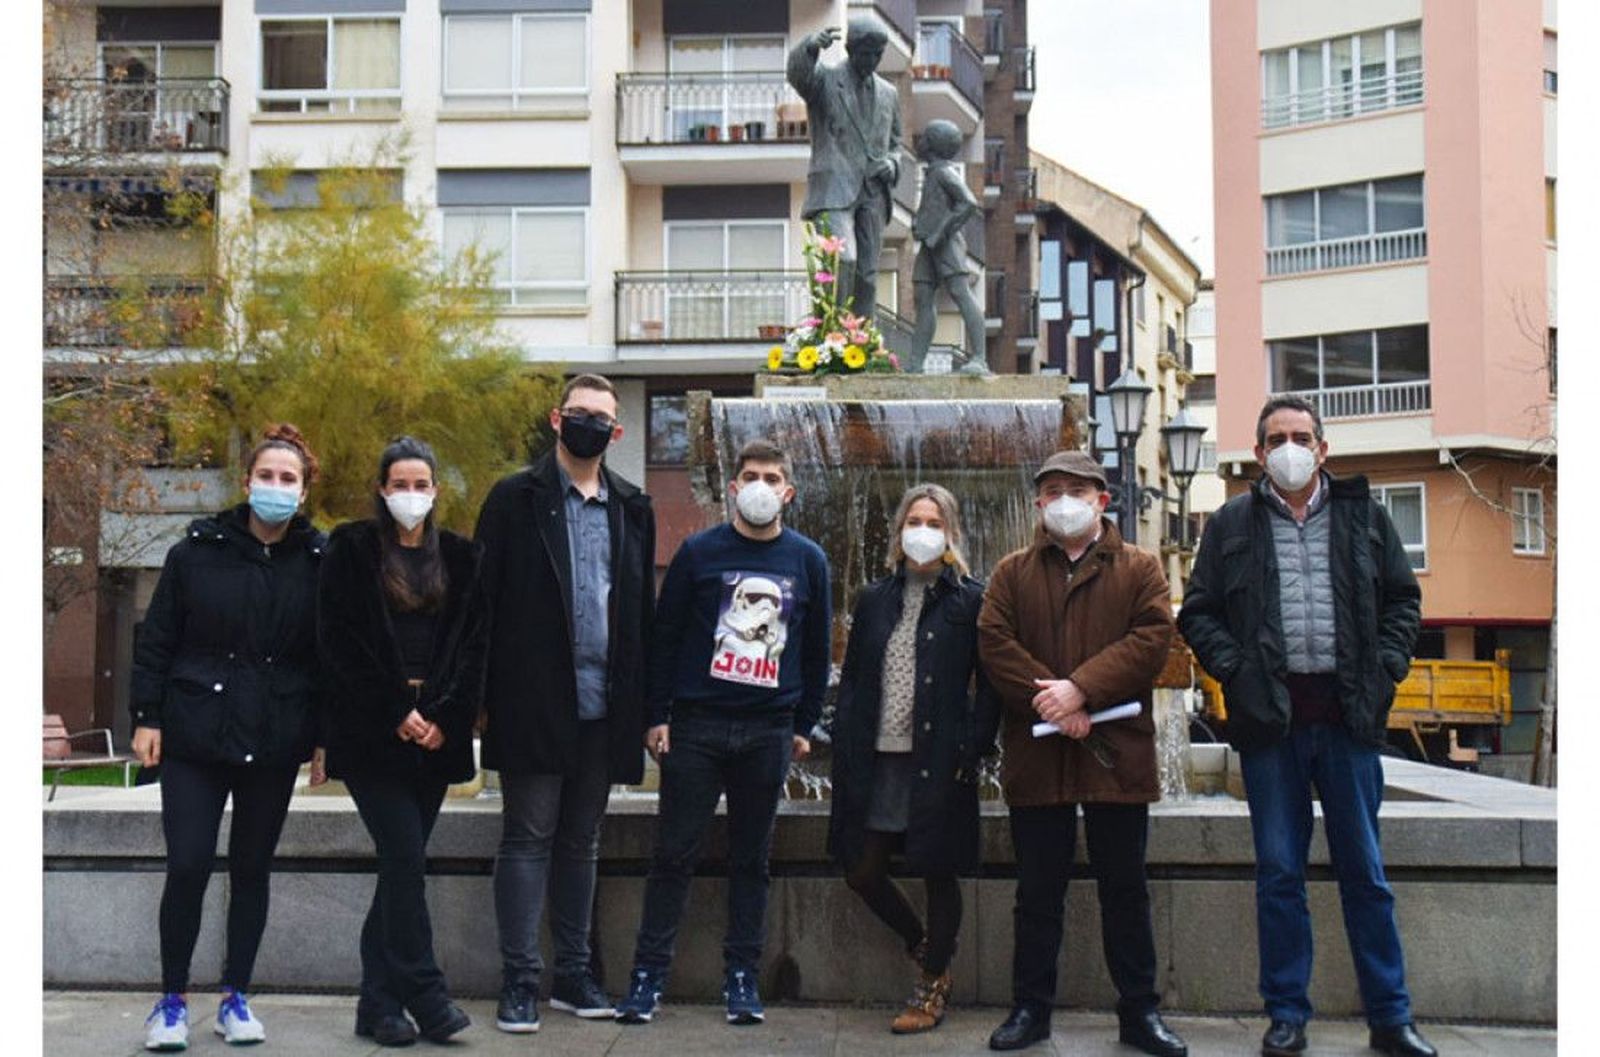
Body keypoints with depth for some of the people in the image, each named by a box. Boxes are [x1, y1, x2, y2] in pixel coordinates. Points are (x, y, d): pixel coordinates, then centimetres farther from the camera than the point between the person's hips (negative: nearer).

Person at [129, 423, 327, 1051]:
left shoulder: (318, 562, 0)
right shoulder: (198, 551, -1)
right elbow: (156, 639, 3)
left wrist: (325, 736, 2)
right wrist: (147, 717, -2)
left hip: (275, 741, 1)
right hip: (195, 735, -1)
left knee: (253, 868, 9)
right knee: (188, 865, -5)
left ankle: (236, 998, 22)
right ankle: (172, 1000, 12)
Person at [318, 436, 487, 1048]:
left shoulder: (462, 558, 12)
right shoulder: (352, 550, 2)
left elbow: (474, 646, 7)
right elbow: (341, 642, -5)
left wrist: (445, 717, -6)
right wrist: (397, 711, -10)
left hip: (437, 736, 3)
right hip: (372, 734, -3)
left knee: (400, 865, 6)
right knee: (406, 858, -11)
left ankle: (379, 1004, 13)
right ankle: (424, 996, -4)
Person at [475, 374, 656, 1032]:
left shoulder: (632, 509, 12)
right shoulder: (516, 498, 1)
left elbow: (643, 611, 11)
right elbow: (487, 599, -3)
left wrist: (642, 703, 5)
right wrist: (488, 691, -9)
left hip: (603, 706, 4)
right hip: (535, 702, -4)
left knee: (581, 842, 13)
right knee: (528, 839, 1)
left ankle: (574, 974, 22)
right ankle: (519, 980, 7)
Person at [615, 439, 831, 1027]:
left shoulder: (808, 561, 7)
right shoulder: (698, 552, 1)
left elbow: (817, 648, 11)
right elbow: (664, 637, 2)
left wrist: (804, 725, 9)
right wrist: (657, 716, -3)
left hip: (769, 733, 2)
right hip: (695, 725, -1)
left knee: (752, 858, 8)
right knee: (674, 853, 1)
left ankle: (742, 977, 16)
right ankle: (648, 974, 9)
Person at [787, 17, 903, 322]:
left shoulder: (888, 94, 17)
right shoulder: (824, 80, 2)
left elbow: (894, 144, 26)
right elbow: (797, 71, -21)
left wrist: (892, 164, 2)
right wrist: (812, 45, -43)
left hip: (872, 194, 5)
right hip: (834, 190, -5)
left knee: (867, 274, 3)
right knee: (842, 259, -23)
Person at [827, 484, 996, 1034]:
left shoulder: (971, 600, -1)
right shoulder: (875, 598, 11)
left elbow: (988, 683, -2)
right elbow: (851, 679, 12)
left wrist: (972, 749, -11)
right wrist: (845, 750, 4)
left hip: (939, 760, -4)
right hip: (876, 760, 4)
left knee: (939, 874, 4)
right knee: (862, 870, 7)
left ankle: (932, 988, 21)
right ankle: (926, 949, 32)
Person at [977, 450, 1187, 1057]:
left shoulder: (1139, 569, 7)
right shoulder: (1013, 572, 11)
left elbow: (1153, 637, -7)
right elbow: (994, 642, -2)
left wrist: (1081, 688, -17)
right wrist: (1052, 704, -14)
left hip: (1117, 755, -1)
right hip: (1035, 755, 1)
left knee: (1125, 891, 8)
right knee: (1038, 892, 8)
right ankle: (1030, 1008, 18)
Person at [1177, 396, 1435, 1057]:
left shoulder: (1364, 516, 8)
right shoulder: (1231, 525, 6)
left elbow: (1403, 600, 12)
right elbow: (1197, 612, 7)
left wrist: (1384, 670, -1)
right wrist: (1235, 669, -7)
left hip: (1348, 715, 1)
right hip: (1271, 717, 0)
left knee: (1365, 873, 8)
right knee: (1279, 873, 6)